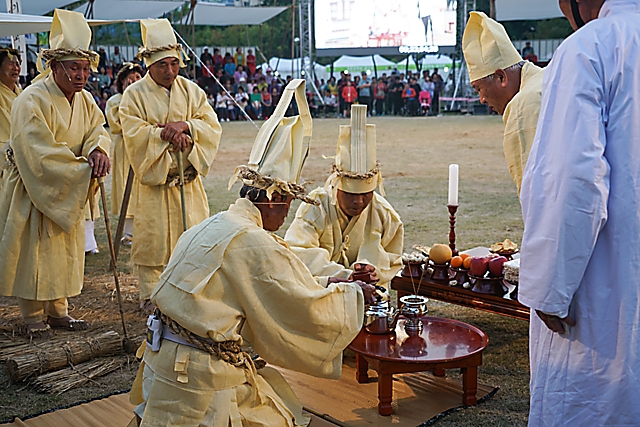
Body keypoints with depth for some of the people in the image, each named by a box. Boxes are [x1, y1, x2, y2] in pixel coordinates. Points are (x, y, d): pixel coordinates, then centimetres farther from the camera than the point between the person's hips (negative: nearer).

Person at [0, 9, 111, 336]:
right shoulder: (31, 101, -22)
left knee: (65, 250, 12)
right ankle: (33, 315, 15)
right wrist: (83, 169, -28)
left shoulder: (84, 99, 2)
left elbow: (97, 128, -3)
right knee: (34, 251, 1)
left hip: (69, 192, 7)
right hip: (32, 189, -7)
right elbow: (40, 154, -27)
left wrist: (97, 150, -28)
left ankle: (58, 309, 25)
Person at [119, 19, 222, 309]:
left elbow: (212, 126, -1)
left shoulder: (191, 91, 7)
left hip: (188, 178, 4)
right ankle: (150, 296, 10)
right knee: (153, 238, -1)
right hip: (153, 178, -3)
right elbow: (134, 134, -14)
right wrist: (168, 134, -21)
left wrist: (185, 126, -18)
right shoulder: (135, 95, -3)